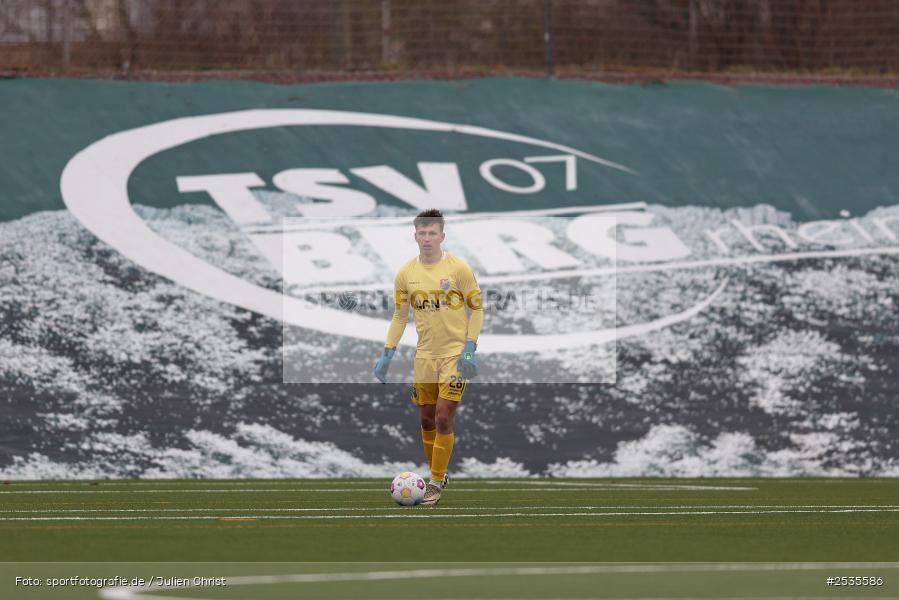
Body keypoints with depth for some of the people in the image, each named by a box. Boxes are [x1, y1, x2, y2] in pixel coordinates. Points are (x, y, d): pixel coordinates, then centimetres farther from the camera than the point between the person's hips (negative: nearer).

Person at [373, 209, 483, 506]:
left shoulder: (459, 268, -9)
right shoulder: (405, 273, 2)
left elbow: (476, 308, -5)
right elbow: (399, 315, 10)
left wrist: (470, 349, -13)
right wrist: (387, 354, 5)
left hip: (455, 355, -4)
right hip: (425, 355, 4)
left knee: (443, 419, -11)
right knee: (427, 420, 9)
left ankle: (436, 484, -3)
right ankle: (437, 474, 26)